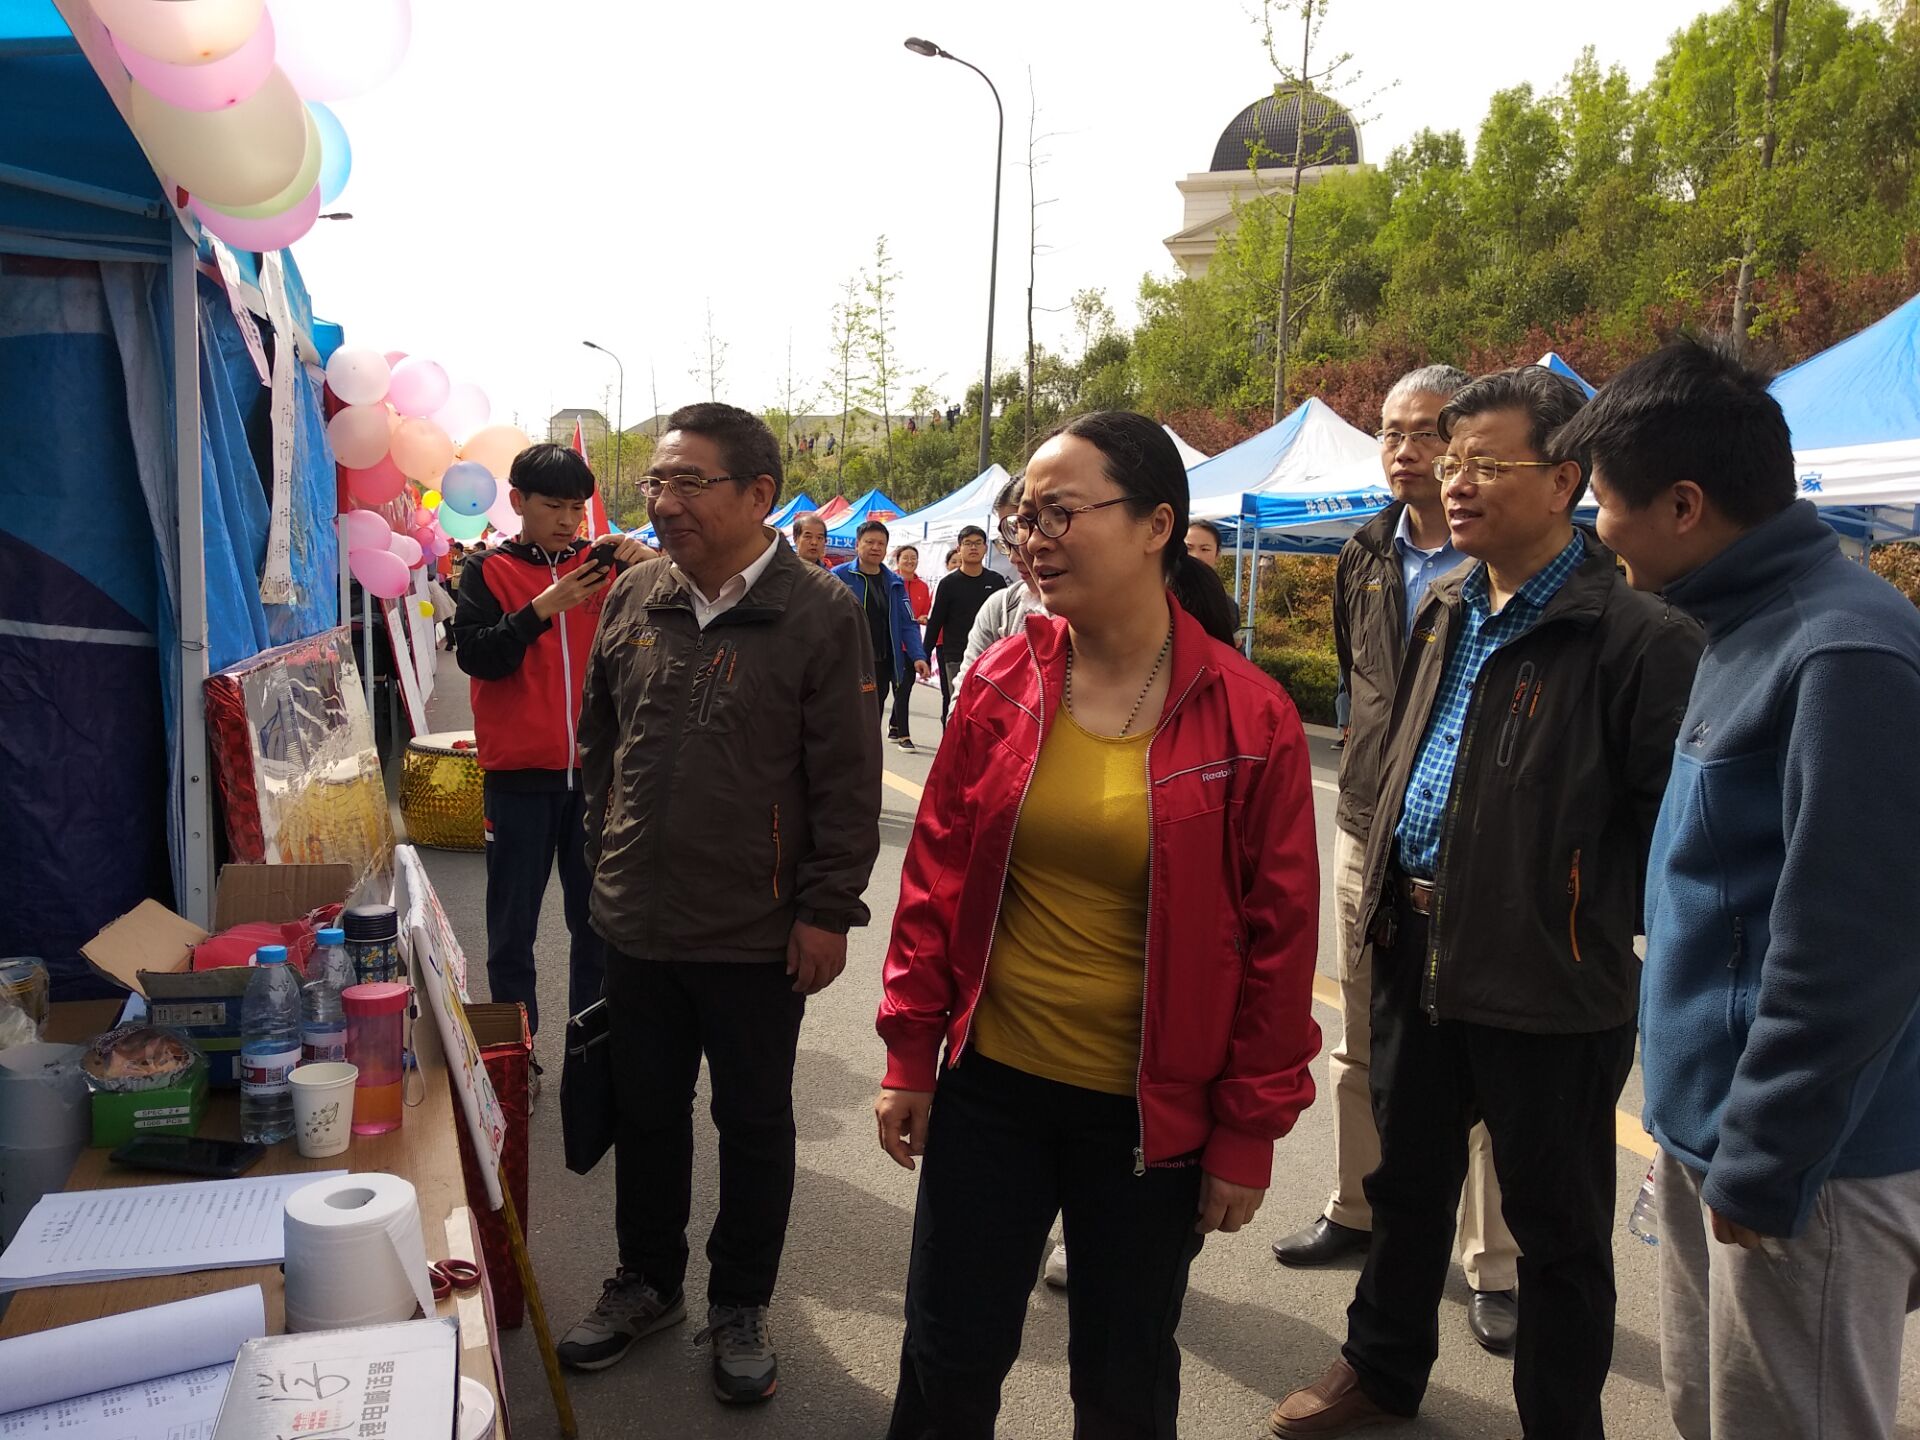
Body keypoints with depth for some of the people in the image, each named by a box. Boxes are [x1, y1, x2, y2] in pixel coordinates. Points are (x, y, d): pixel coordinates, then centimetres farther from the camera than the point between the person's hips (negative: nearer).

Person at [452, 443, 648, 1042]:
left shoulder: (603, 565, 7)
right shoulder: (487, 571, 3)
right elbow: (475, 655, -9)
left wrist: (652, 566, -15)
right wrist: (542, 609, -21)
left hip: (595, 769, 2)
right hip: (519, 774, -1)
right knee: (513, 925, 7)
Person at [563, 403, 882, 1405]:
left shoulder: (818, 613, -12)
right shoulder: (633, 598, 3)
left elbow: (848, 780, -11)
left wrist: (827, 909, -12)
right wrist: (604, 861, 14)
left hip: (756, 935, -4)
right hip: (635, 921, 5)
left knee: (754, 1124, 13)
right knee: (644, 1112, 19)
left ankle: (739, 1305, 33)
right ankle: (647, 1281, 40)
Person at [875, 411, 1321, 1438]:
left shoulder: (1248, 717, -12)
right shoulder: (999, 686, -3)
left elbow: (1278, 936, -7)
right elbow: (936, 877, 3)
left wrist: (1248, 1132, -5)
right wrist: (909, 1056, 3)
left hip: (1151, 1112, -2)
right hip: (988, 1085, 2)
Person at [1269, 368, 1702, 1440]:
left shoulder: (1635, 637, -19)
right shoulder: (1446, 609, 8)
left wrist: (1591, 914, -12)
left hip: (1550, 981, -7)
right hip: (1420, 949, 8)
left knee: (1557, 1227, 11)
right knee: (1409, 1177, 22)